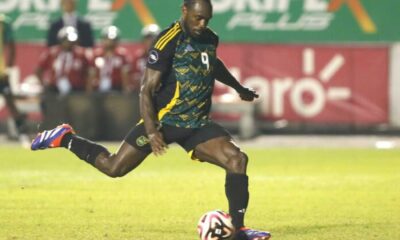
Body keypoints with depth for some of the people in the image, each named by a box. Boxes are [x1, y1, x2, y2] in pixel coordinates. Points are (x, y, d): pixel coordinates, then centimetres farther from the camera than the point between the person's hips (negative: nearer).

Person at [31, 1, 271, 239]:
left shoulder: (210, 39, 6)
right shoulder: (168, 42, -17)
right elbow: (147, 90, -18)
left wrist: (239, 89, 44)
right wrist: (151, 132, -25)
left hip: (197, 125, 6)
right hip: (165, 121, -6)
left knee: (238, 159, -15)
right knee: (113, 168, -3)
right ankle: (65, 139, 20)